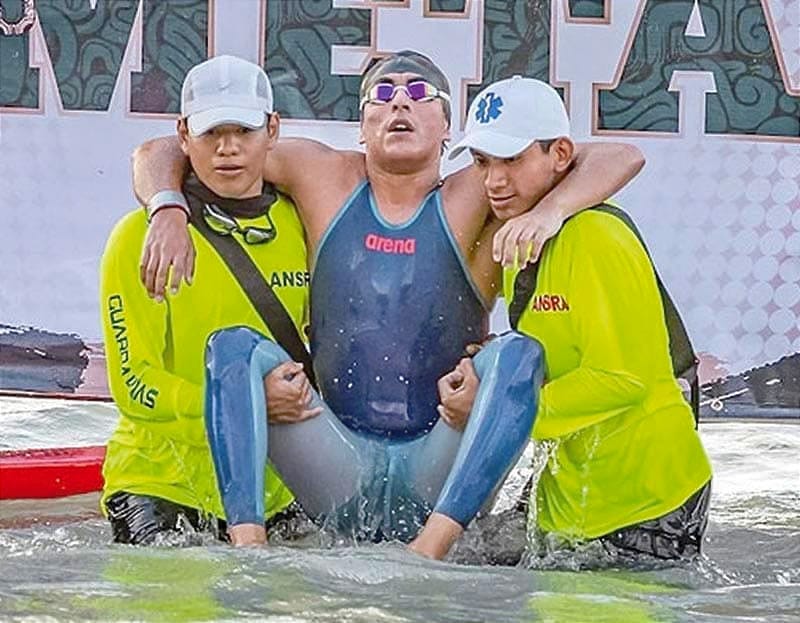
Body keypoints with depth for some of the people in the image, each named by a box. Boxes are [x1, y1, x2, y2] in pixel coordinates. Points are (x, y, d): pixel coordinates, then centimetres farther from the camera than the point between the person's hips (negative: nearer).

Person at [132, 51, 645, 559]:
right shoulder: (323, 176, 10)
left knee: (519, 353, -25)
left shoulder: (477, 195, 5)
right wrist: (169, 213, -8)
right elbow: (160, 154, 14)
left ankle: (431, 548, -38)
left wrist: (549, 211, -20)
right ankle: (248, 542, -32)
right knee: (233, 346, -15)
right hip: (343, 471, 2)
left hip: (438, 470, -2)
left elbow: (619, 158, -2)